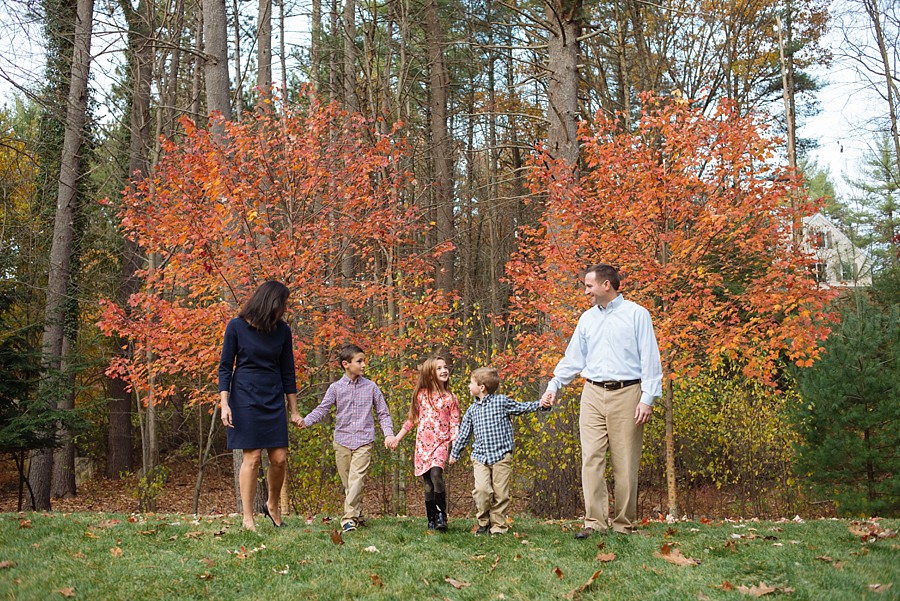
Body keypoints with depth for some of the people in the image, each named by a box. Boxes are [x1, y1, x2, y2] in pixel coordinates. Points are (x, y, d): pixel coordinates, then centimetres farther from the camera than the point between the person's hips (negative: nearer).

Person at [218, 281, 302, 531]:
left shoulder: (282, 330, 4)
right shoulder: (236, 327, -6)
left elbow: (287, 372, 9)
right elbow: (225, 367, -2)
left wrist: (294, 411, 10)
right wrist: (224, 404, -12)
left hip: (274, 400, 4)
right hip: (245, 398, -4)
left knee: (280, 458, 0)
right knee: (252, 457, -7)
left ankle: (273, 505, 25)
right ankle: (247, 518, 4)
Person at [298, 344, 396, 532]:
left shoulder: (371, 387, 5)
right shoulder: (336, 387, 4)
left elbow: (383, 413, 9)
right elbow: (323, 409, -2)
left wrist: (389, 434, -4)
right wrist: (306, 421, -19)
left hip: (363, 441, -2)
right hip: (341, 440, 2)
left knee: (356, 479, -15)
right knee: (347, 482, 7)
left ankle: (349, 517, -16)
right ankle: (357, 515, 20)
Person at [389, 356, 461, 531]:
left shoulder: (451, 398, 5)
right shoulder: (421, 395, 8)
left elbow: (454, 424, 3)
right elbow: (411, 419, 16)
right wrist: (397, 438, 15)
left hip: (441, 443, -2)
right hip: (422, 444, 2)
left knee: (436, 473, -27)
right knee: (428, 485, 1)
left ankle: (441, 515, -16)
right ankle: (431, 520, 13)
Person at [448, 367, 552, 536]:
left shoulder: (501, 401, 1)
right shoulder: (472, 410, 12)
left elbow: (521, 407, 6)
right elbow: (464, 433, 21)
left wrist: (539, 403, -9)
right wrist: (455, 453, 26)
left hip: (501, 456, -2)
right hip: (480, 457, 2)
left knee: (500, 493, -1)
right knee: (482, 489, -14)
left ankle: (498, 525, 11)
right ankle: (483, 523, 3)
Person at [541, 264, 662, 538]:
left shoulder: (636, 314, 1)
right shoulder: (587, 318, 15)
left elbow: (650, 359, -3)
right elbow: (573, 358, 21)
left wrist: (648, 398, -9)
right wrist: (554, 385, 13)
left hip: (626, 393, -4)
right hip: (593, 394, 4)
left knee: (625, 464, -1)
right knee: (591, 459, -4)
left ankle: (623, 525, 8)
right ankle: (594, 522, -1)